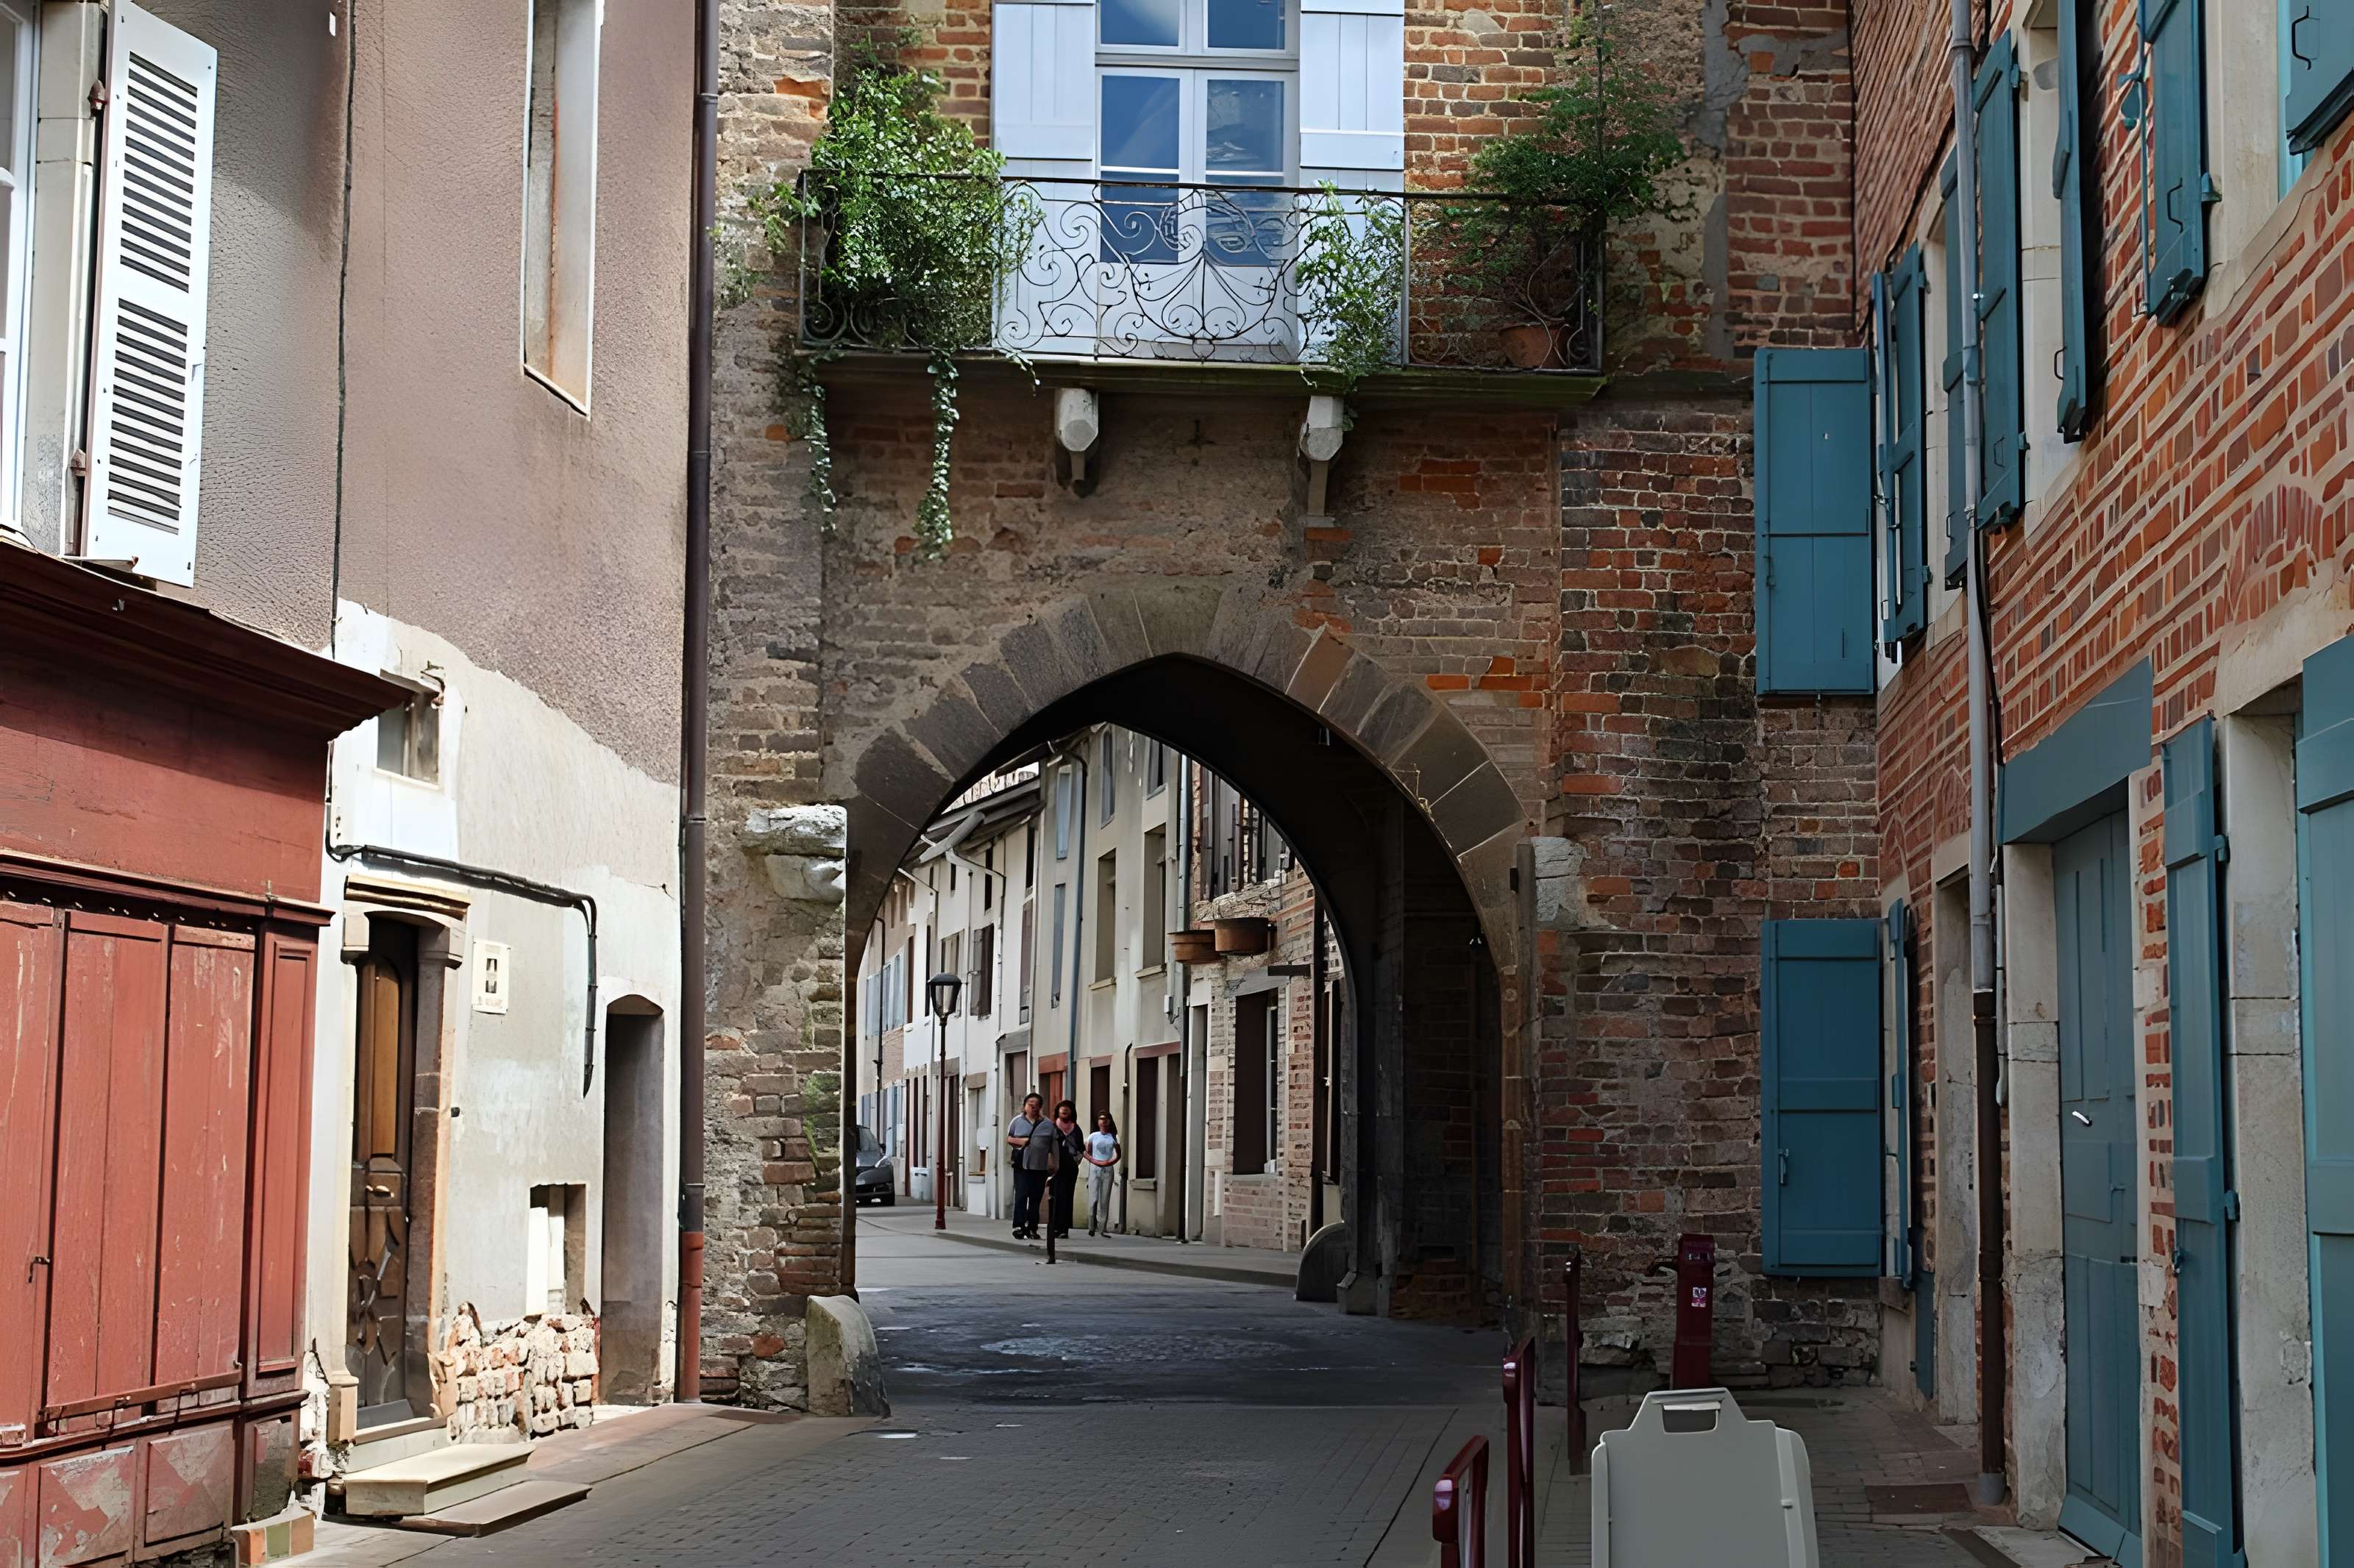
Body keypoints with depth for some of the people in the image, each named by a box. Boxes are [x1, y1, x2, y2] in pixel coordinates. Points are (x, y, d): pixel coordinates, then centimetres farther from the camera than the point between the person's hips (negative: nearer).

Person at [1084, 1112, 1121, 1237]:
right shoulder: (1093, 1136, 5)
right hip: (1095, 1169, -1)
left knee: (1105, 1201, -1)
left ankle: (1103, 1229, 1)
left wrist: (1111, 1162, -6)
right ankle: (1092, 1227, -4)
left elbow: (1118, 1155, 12)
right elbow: (1087, 1152, 7)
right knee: (1093, 1199, -9)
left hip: (1108, 1170, 1)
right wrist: (1094, 1161, -10)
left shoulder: (1113, 1137, 8)